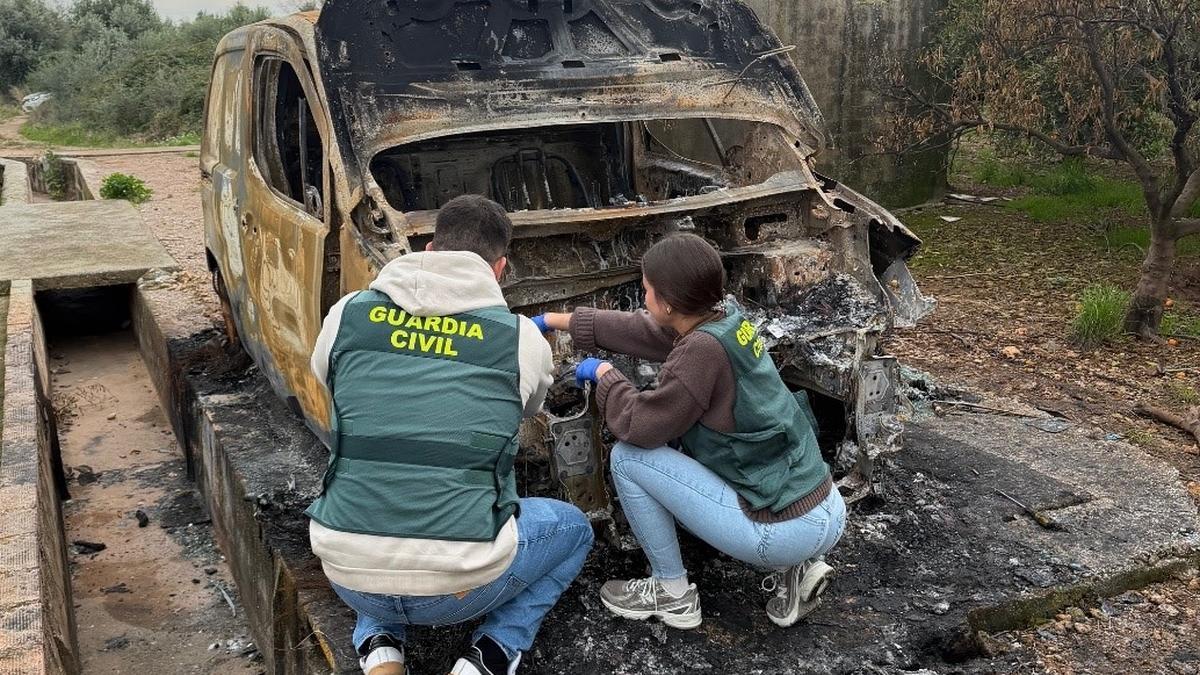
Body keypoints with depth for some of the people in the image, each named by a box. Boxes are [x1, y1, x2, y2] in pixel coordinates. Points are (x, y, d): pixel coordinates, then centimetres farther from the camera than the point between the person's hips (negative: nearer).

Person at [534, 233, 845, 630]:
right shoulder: (726, 317, 3)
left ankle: (673, 595, 12)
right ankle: (793, 567, 17)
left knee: (629, 456, -4)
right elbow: (643, 330, 16)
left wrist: (603, 373, 5)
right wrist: (555, 321, 24)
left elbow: (640, 426, -14)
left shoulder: (703, 348, -21)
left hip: (788, 532, -8)